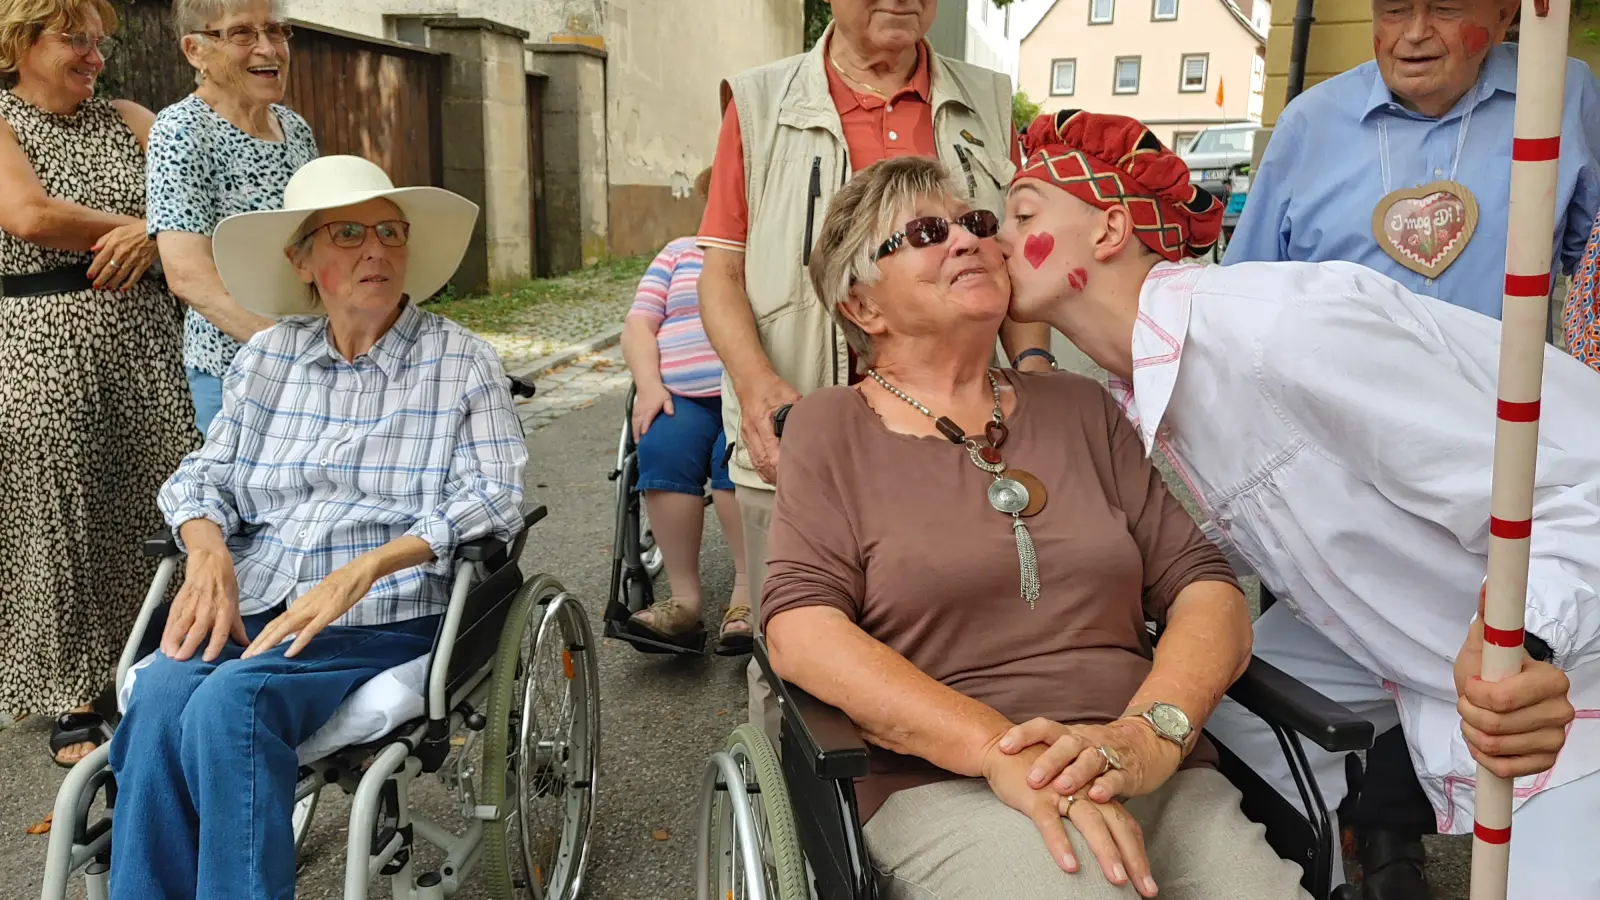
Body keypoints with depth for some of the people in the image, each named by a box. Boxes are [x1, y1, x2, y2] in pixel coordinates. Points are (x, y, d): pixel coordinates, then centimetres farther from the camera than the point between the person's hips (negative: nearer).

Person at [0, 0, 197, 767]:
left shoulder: (127, 121, 15)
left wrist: (153, 233, -11)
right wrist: (125, 227, -3)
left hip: (144, 341, 4)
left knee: (161, 517, 3)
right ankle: (72, 705, 14)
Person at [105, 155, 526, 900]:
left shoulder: (461, 362, 4)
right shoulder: (268, 358, 16)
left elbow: (492, 497, -7)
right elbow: (205, 474, 15)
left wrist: (360, 572, -20)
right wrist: (209, 551, -9)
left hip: (385, 615, -3)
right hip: (250, 602, 4)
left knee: (230, 701, -30)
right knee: (157, 695, -27)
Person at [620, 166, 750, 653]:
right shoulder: (680, 253, 26)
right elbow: (638, 326, 16)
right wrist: (649, 386, -3)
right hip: (681, 396, 2)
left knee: (736, 453, -34)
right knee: (663, 448, -31)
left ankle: (746, 594, -27)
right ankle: (684, 598, -26)